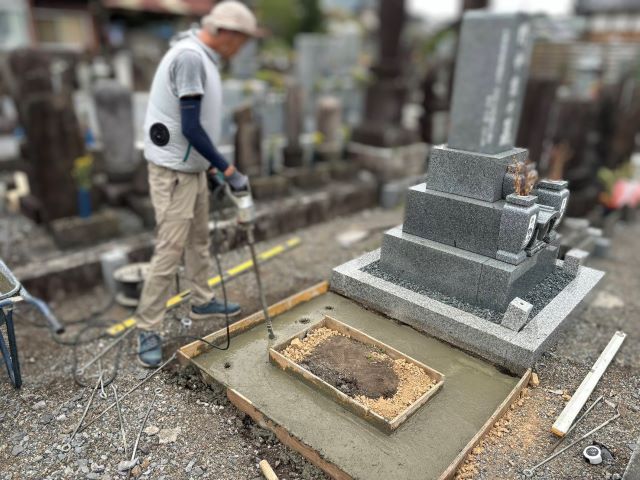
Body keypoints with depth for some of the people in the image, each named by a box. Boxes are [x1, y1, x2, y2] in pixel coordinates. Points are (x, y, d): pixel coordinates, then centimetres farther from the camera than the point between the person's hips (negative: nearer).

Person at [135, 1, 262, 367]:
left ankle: (203, 302, 34)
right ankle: (148, 330, 8)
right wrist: (229, 170, -19)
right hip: (174, 171, -10)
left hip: (192, 168, 10)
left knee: (199, 238, 18)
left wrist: (213, 166, 18)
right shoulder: (190, 56, -19)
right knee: (170, 250, -6)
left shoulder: (202, 56, 11)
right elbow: (191, 128, -24)